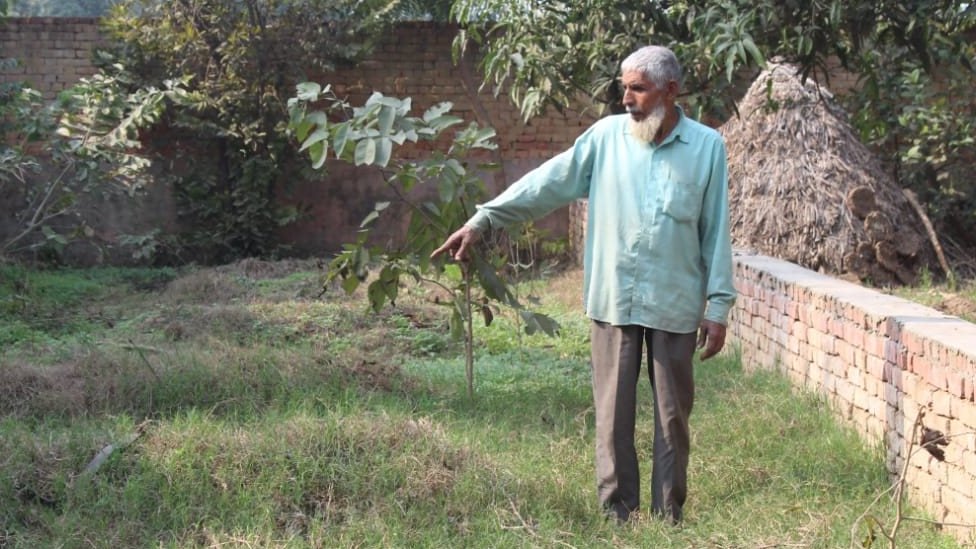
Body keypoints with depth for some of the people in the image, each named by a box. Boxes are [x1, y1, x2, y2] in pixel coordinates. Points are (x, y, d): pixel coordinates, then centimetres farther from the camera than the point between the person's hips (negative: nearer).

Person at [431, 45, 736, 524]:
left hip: (675, 304, -1)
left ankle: (669, 514, 22)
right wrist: (483, 219, -3)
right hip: (613, 301, 1)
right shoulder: (607, 135, 1)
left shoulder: (707, 147, -1)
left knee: (673, 412, 9)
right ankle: (617, 513, 19)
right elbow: (546, 184, 2)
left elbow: (716, 232, 1)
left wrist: (718, 306, -1)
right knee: (614, 412, 6)